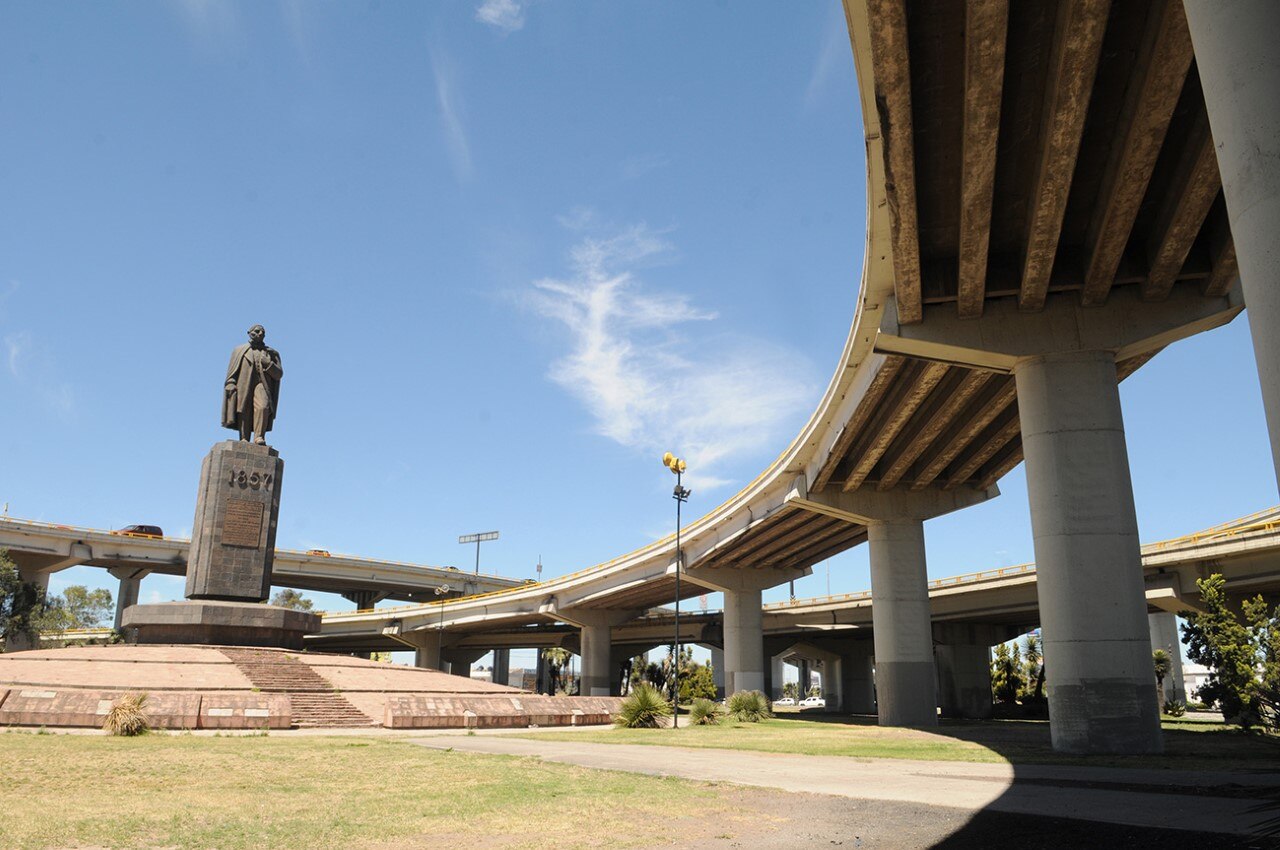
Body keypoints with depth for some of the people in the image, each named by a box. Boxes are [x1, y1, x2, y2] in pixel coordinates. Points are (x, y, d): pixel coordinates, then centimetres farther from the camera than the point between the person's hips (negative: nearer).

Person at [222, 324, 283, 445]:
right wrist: (231, 386, -3)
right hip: (244, 385, 1)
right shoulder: (240, 350, 21)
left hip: (262, 384, -1)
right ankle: (244, 440, -10)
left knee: (263, 407, -25)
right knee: (244, 412, -10)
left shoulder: (271, 353, 21)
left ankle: (259, 437, -27)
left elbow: (279, 374, 12)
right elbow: (232, 371, 12)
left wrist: (267, 364, -4)